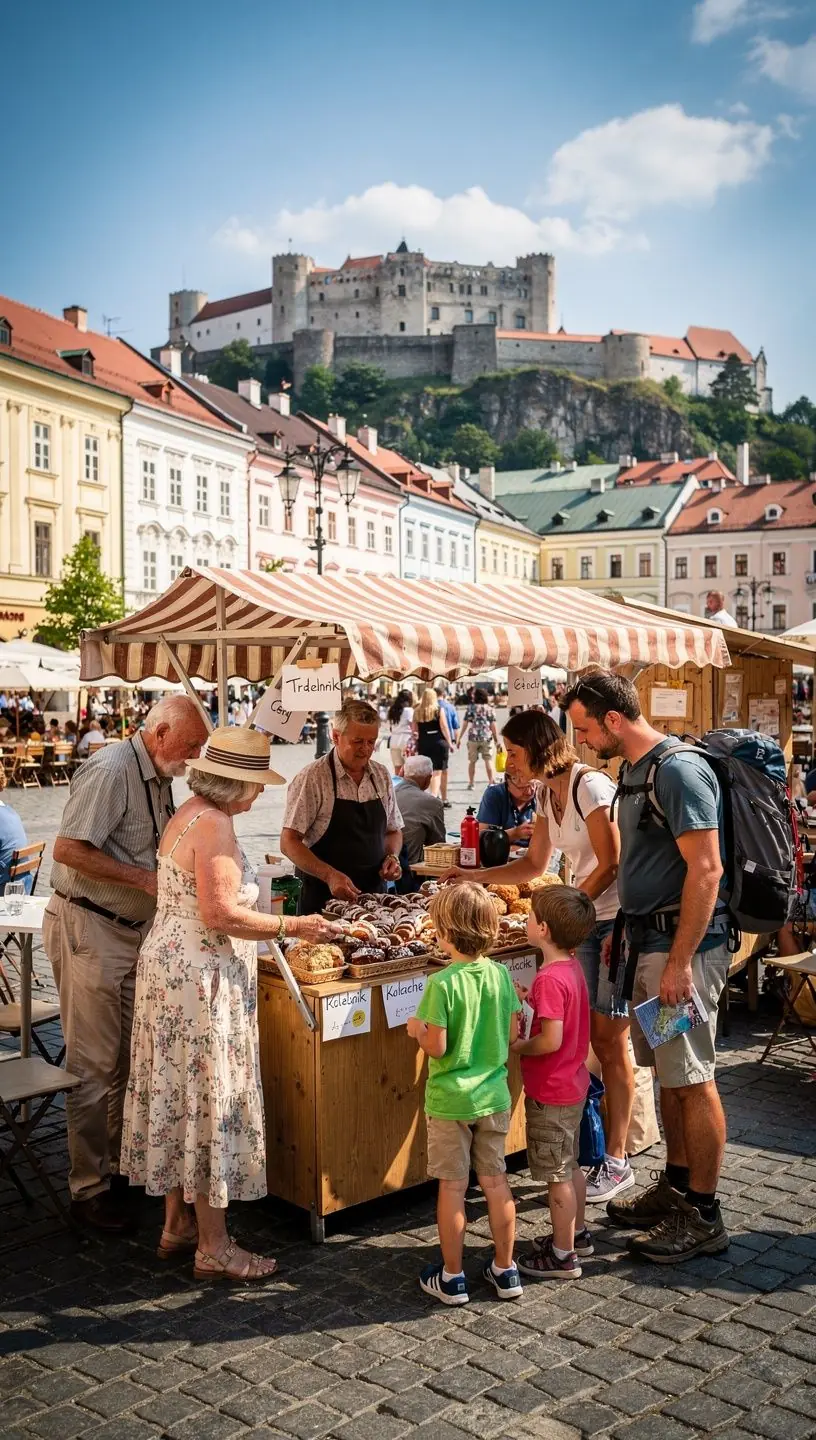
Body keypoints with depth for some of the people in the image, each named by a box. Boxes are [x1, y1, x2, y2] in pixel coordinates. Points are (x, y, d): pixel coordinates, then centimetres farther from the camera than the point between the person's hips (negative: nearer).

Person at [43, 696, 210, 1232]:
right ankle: (89, 1187, 10)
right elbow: (69, 850, -25)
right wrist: (145, 879, -23)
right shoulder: (111, 771, -18)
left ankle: (119, 1163, 30)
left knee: (129, 1058, 16)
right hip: (89, 930, -9)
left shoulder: (158, 777, 11)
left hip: (133, 929, 9)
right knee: (95, 1065, -1)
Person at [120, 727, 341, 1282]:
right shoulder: (214, 825, -19)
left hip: (170, 966, 10)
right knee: (209, 1102, -2)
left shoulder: (191, 815, 11)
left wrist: (269, 917, 21)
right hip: (201, 980, -10)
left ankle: (179, 1224, 28)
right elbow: (220, 914, -24)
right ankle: (213, 1250, 8)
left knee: (180, 1098, 16)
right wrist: (294, 926, -18)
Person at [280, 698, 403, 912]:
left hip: (373, 893, 5)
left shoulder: (381, 776, 7)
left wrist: (392, 856, -3)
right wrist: (330, 876, -23)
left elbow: (393, 831, 18)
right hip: (323, 897, -5)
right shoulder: (312, 778, -10)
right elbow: (289, 842, -13)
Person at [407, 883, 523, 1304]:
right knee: (495, 1182, 15)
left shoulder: (442, 984, -20)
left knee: (452, 1187, 8)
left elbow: (437, 1047, -19)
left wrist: (417, 1029, 0)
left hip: (450, 1099, -5)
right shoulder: (500, 974, -5)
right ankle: (505, 1270, 26)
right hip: (494, 1096, 5)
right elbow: (511, 1035, 1)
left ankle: (451, 1278, 19)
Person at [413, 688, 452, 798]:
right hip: (438, 743, -3)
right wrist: (449, 742, 1)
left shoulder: (417, 711, 4)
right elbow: (444, 728, -6)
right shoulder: (439, 710, -4)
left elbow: (414, 730, 6)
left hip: (423, 743, 3)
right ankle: (434, 796, -13)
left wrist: (417, 744, 16)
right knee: (437, 772, -2)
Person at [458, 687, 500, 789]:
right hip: (487, 738, 0)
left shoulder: (470, 708, 1)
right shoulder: (489, 709, 3)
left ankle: (471, 783, 15)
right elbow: (493, 726, 0)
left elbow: (465, 724, 0)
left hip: (473, 738, 0)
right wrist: (496, 740, 5)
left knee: (472, 761, 10)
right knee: (488, 760, 4)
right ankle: (491, 782, -1)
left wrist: (459, 738, 5)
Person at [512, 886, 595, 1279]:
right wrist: (532, 1000, 3)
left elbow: (550, 1040, -28)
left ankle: (562, 1256, 16)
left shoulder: (549, 978, -26)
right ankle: (576, 1233, 38)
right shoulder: (571, 967, 1)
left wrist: (516, 1047, -13)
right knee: (570, 1166, 23)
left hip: (550, 1093, -9)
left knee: (557, 1175, 4)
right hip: (573, 1084, 9)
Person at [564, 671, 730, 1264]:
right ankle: (676, 1187, 29)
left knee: (693, 1079, -1)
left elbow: (705, 869, -22)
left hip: (683, 942, -9)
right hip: (649, 938, 9)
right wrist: (627, 932, 19)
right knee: (669, 1072, 17)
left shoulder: (678, 770, -17)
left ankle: (703, 1216, 10)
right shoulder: (638, 771, 13)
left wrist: (679, 964, -23)